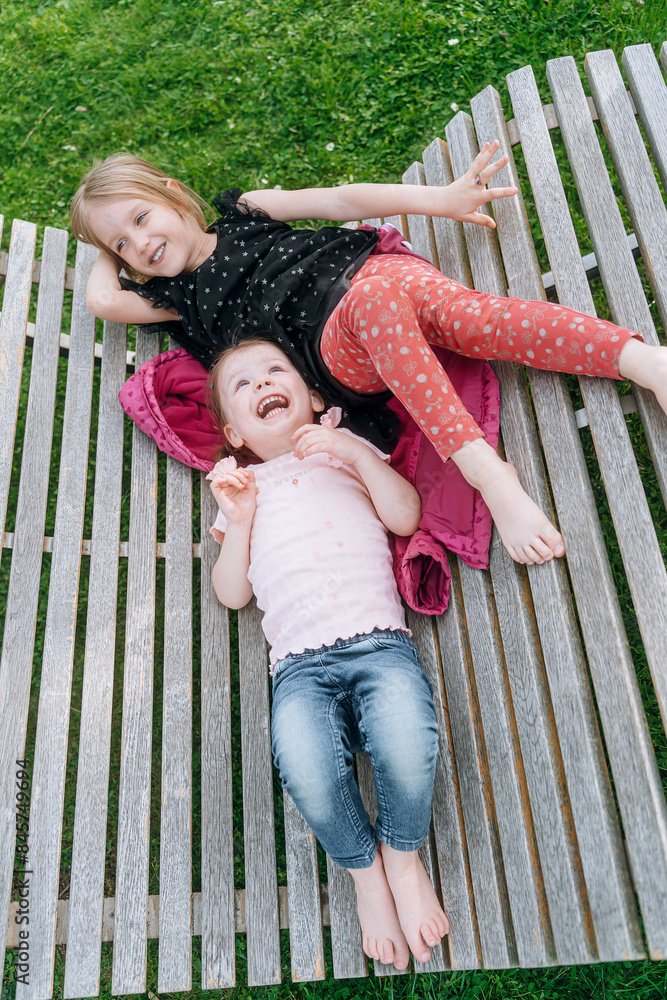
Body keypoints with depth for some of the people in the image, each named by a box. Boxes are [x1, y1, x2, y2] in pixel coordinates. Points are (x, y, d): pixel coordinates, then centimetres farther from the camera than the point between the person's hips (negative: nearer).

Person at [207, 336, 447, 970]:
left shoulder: (347, 452, 23)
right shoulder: (240, 487, 25)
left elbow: (406, 516, 7)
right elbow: (231, 593, 17)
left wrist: (358, 453, -3)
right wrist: (239, 521, 4)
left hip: (378, 642, 0)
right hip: (300, 664, 1)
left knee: (407, 742, -31)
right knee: (304, 765, -30)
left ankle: (404, 857, 3)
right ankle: (365, 871, 3)